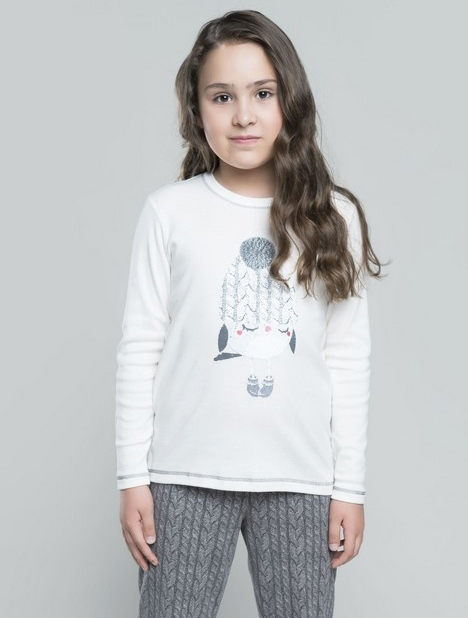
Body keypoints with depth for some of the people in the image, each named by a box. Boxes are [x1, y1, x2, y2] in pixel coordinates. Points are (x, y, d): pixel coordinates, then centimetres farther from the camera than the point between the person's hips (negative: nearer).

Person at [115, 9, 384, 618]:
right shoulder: (169, 212, -1)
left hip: (299, 479, 1)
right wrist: (132, 476, -2)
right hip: (187, 476, -1)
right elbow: (139, 351, 0)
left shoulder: (333, 218, 3)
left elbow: (349, 358, 4)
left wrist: (349, 486, 3)